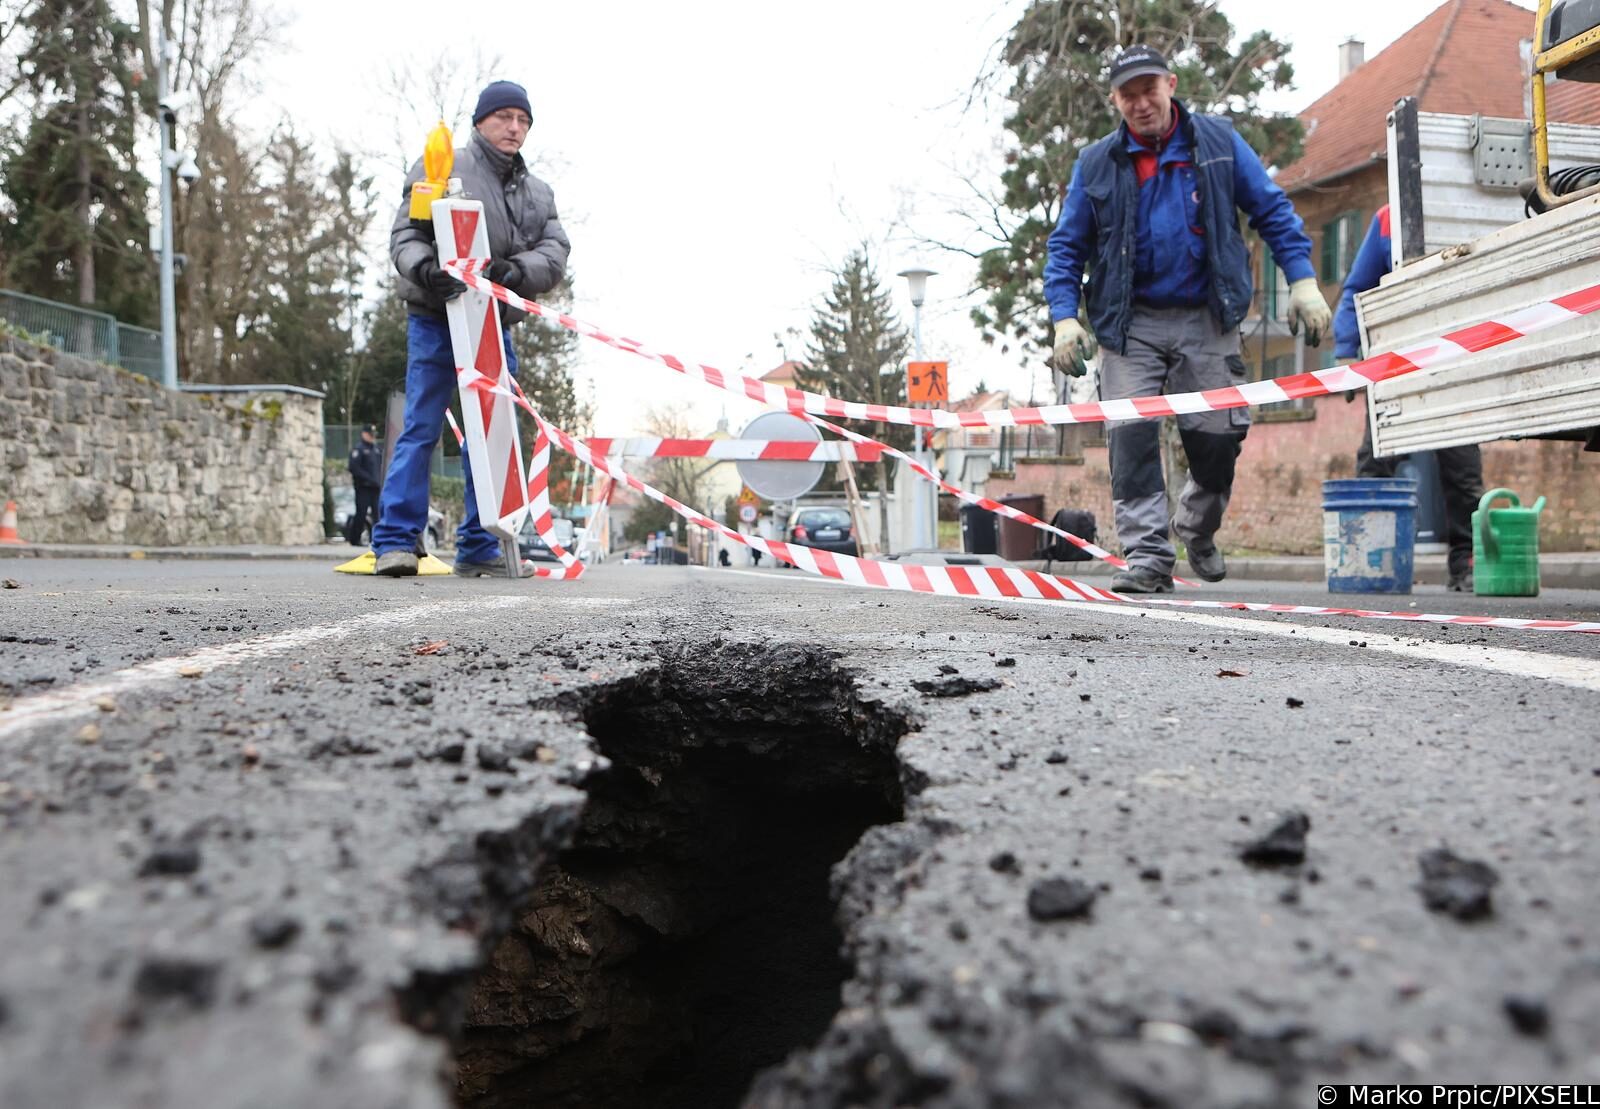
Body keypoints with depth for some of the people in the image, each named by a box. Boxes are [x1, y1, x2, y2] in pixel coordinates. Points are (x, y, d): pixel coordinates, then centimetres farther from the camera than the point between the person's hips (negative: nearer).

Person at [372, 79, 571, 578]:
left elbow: (556, 251, 2)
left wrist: (516, 270, -20)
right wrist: (423, 268, -27)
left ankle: (479, 548, 12)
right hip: (437, 319, -5)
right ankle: (395, 541, -6)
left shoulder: (539, 193, 17)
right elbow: (405, 233, -4)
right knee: (421, 429, -8)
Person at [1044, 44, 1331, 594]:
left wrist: (1302, 281, -1)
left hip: (1206, 321, 0)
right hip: (1130, 324, 0)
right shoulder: (1096, 163, 5)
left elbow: (1273, 211, 8)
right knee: (1131, 436, -11)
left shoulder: (1218, 141, 4)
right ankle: (1147, 556, -6)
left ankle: (1198, 530, 28)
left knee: (1217, 436, -1)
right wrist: (1065, 317, -6)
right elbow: (1066, 246, 7)